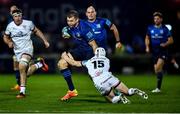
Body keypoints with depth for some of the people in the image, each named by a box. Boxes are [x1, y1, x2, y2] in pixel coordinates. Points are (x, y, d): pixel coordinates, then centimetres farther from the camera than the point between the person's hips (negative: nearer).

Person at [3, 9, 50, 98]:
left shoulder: (28, 23, -8)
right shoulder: (10, 26, -3)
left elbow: (36, 31, 10)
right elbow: (5, 37, 12)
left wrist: (45, 41, 8)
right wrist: (9, 42, -11)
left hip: (27, 49, -4)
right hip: (18, 51, 4)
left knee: (22, 68, -27)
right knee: (26, 72, 5)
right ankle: (39, 64, 36)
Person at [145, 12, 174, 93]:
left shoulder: (165, 29, -4)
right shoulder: (150, 28, 6)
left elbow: (171, 40, -1)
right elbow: (147, 38, 19)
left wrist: (165, 44, -19)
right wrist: (147, 47, 5)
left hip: (163, 51, -5)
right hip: (154, 52, 5)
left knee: (158, 67, -21)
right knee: (157, 71, 6)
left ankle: (158, 88, -18)